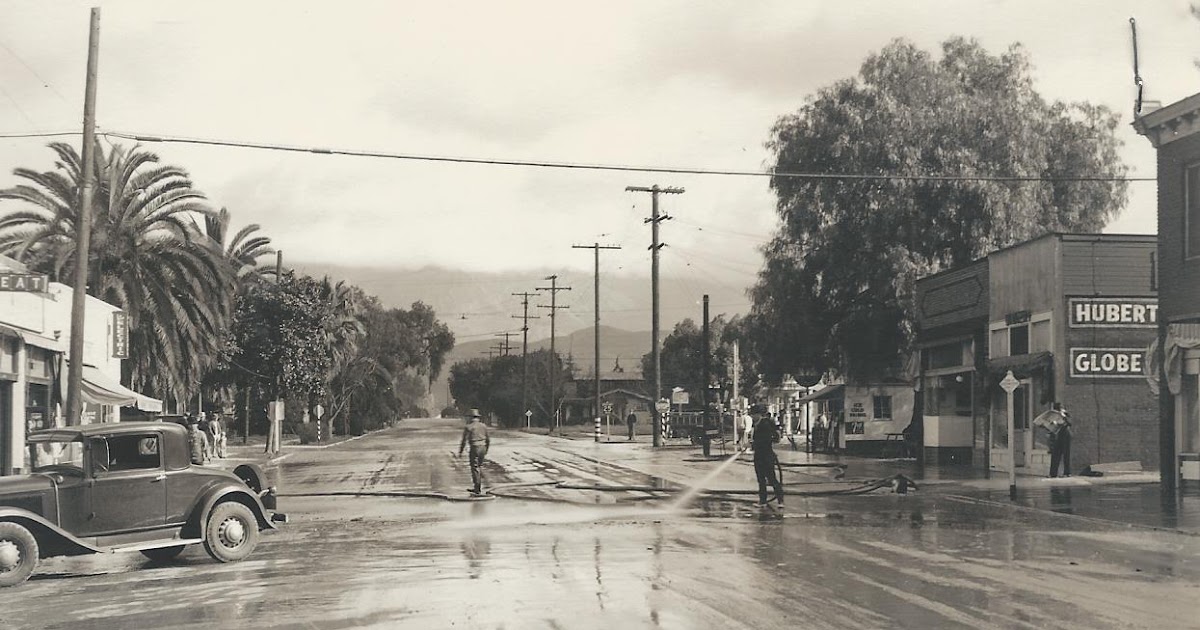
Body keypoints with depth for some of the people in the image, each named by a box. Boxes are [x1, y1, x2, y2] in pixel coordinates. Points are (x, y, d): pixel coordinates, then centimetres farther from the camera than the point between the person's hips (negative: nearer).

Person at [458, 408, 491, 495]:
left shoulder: (468, 427, -7)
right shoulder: (483, 426, 10)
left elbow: (464, 441, -9)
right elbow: (488, 439, 14)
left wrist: (460, 452, -2)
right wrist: (486, 449, 26)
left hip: (474, 448, -5)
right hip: (483, 447, 6)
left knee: (475, 468, 1)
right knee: (480, 466, 20)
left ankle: (478, 489, 1)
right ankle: (480, 486, 21)